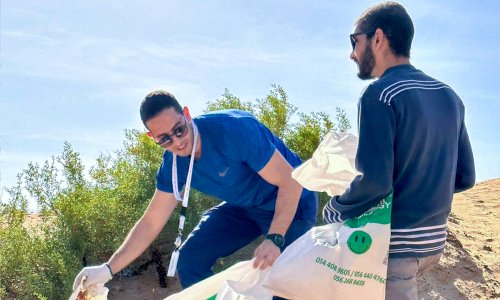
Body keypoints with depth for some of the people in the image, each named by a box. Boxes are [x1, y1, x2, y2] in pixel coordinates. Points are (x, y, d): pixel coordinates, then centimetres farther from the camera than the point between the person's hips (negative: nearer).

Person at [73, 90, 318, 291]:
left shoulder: (233, 129, -33)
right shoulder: (173, 165, -11)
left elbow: (291, 182, -30)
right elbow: (151, 222, -3)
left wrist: (275, 239, -40)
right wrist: (108, 269, -10)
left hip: (290, 203, -6)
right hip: (244, 207, 7)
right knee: (190, 259, -1)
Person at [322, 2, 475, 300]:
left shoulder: (381, 94, -16)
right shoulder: (449, 96, 7)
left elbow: (373, 182, -23)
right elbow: (465, 177, 10)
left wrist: (332, 211, -6)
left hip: (394, 244, -8)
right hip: (434, 241, 8)